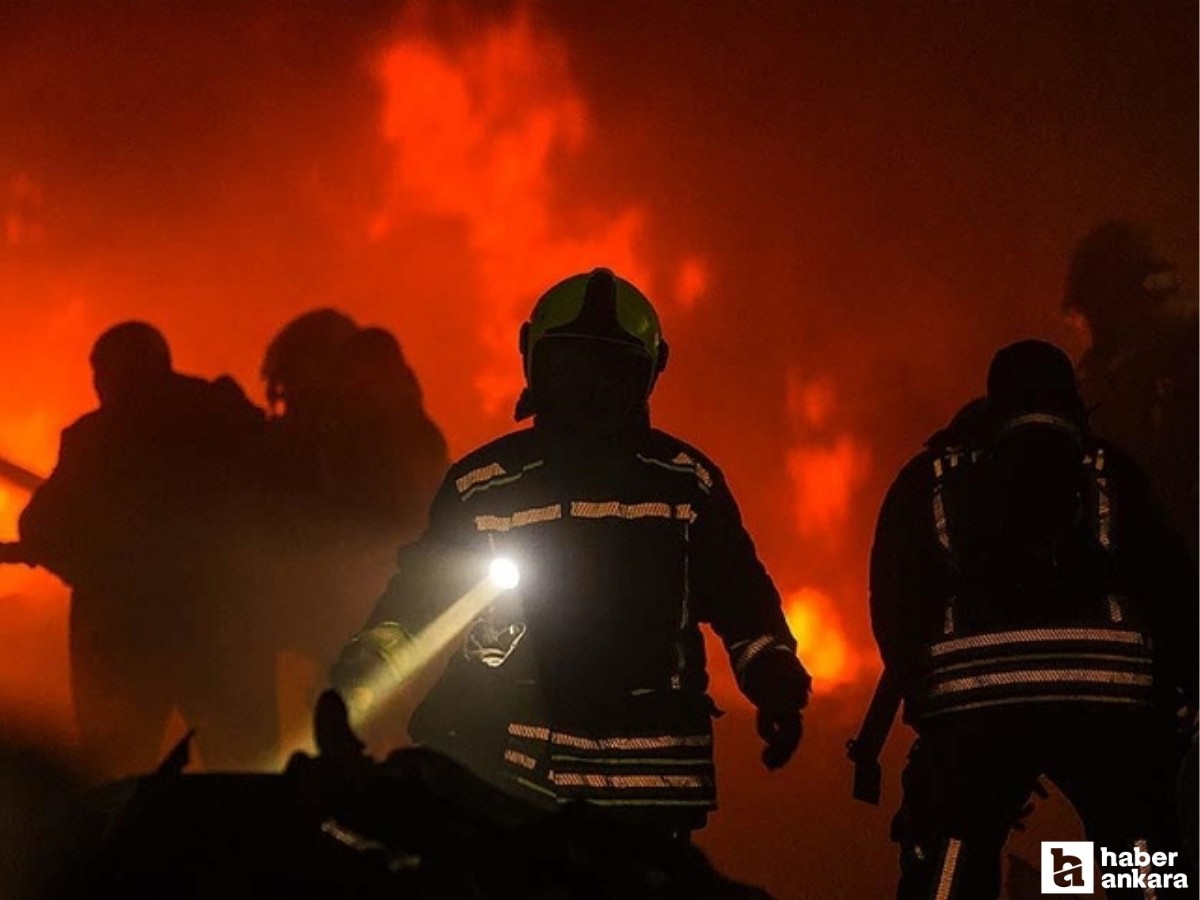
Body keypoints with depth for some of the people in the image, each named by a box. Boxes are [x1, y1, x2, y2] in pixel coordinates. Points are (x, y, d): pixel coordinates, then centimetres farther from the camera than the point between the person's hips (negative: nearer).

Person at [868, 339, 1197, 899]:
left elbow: (894, 597, 11)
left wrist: (919, 692, 17)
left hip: (974, 698, 0)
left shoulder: (932, 476, 18)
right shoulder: (1108, 472, 16)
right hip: (1102, 687, 0)